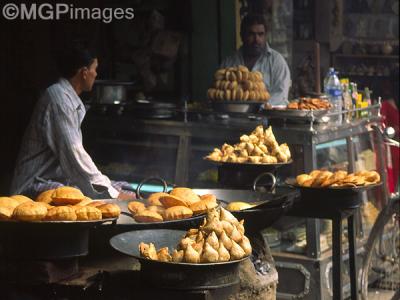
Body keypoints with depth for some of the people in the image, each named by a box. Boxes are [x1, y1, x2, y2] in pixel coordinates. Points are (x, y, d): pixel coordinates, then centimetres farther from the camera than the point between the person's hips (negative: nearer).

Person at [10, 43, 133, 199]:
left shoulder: (70, 98, 14)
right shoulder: (59, 98, -17)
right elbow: (73, 154, -23)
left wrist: (111, 188, 8)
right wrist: (111, 192, -21)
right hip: (38, 188, -10)